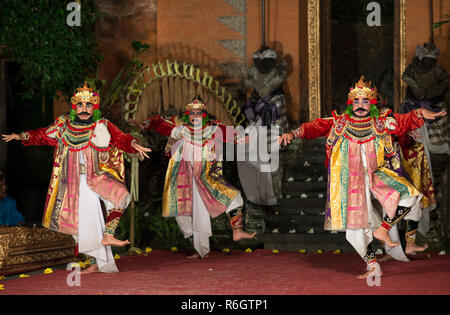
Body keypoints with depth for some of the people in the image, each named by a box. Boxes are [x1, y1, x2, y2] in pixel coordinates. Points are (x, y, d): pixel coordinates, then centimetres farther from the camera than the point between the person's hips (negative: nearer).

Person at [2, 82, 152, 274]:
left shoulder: (103, 127, 0)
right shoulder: (63, 126, 6)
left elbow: (121, 138, -9)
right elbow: (43, 135, 11)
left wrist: (134, 144, -29)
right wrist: (23, 136, -5)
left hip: (99, 177, -1)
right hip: (78, 182, 1)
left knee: (120, 195, -31)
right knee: (87, 221, -1)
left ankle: (108, 235, -26)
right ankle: (99, 262, 10)